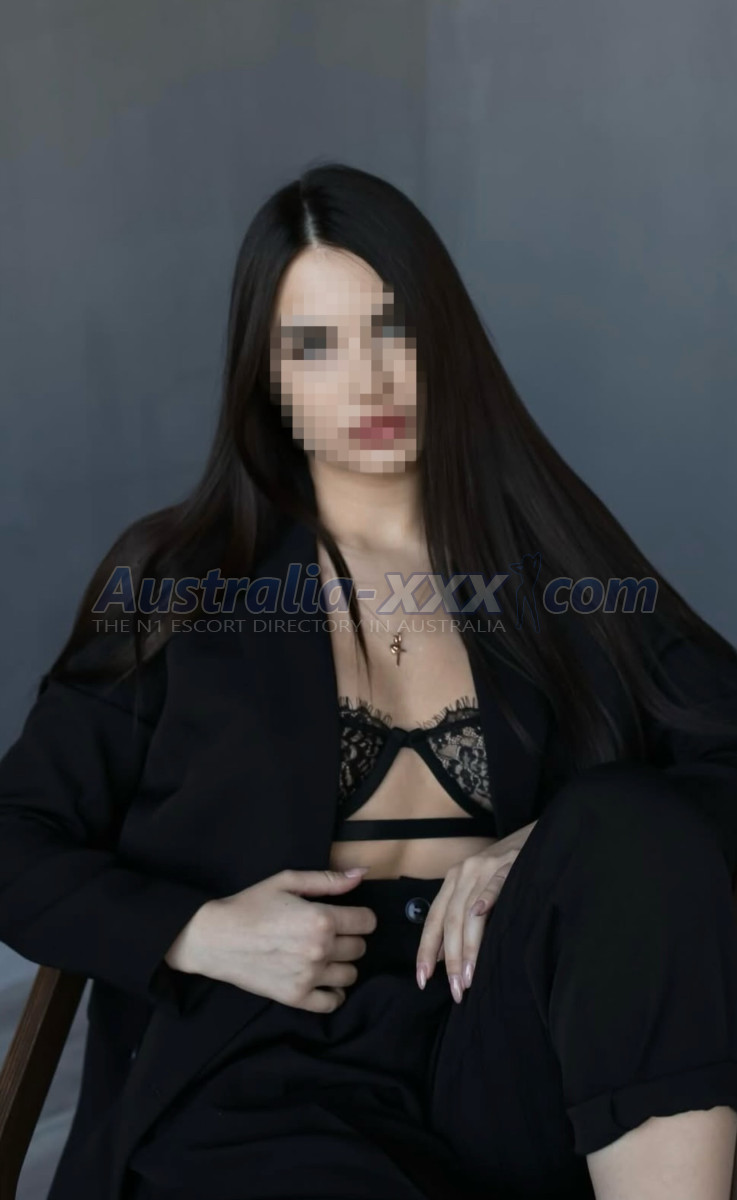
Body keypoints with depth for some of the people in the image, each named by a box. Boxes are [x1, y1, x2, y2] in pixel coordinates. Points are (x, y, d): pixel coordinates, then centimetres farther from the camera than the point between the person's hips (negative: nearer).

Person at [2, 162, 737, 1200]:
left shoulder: (545, 554, 11)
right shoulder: (179, 579, 8)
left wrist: (559, 851, -14)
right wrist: (199, 933, -9)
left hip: (514, 1045, 3)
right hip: (269, 1066, -3)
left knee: (631, 819, -26)